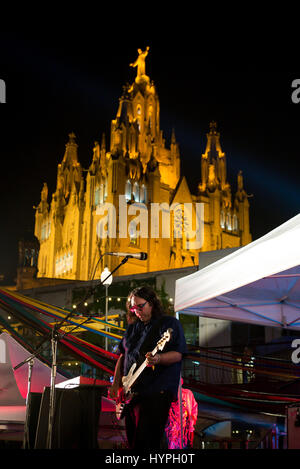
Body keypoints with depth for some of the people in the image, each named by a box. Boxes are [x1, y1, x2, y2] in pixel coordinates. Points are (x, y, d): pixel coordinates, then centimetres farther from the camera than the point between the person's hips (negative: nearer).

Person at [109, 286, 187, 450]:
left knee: (147, 442, -11)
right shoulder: (132, 328, 18)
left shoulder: (170, 324, -2)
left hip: (156, 394, -7)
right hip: (130, 393, 7)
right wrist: (116, 382, 11)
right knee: (132, 440, 11)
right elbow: (122, 356, 22)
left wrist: (158, 359, -29)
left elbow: (178, 355, -10)